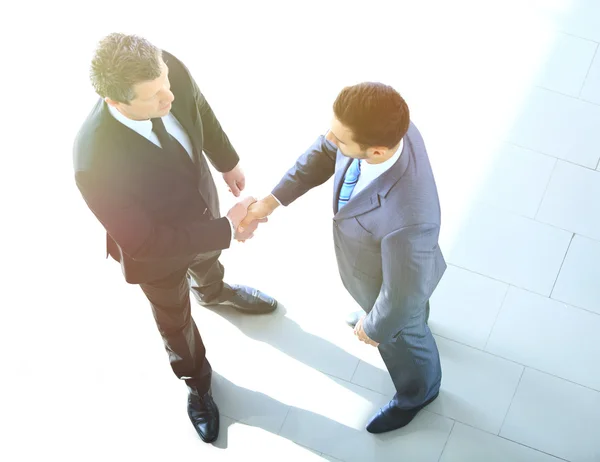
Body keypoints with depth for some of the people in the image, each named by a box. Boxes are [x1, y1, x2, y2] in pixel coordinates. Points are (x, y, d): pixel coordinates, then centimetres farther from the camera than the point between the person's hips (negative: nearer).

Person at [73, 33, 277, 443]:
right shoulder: (95, 164, -47)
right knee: (176, 321, 27)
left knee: (208, 261, 39)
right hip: (159, 253, -4)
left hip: (201, 204, 5)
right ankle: (196, 381, 60)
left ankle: (213, 292, 76)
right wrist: (226, 230, -30)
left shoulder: (170, 71, -32)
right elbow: (143, 242, -33)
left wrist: (227, 161, 8)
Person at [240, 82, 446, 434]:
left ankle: (417, 393, 63)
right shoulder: (383, 126, -32)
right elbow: (325, 151, -11)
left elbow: (402, 293, -31)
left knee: (400, 339, 29)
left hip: (396, 280, -5)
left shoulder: (408, 220, -51)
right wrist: (274, 199, -15)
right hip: (376, 255, 5)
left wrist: (376, 328, -12)